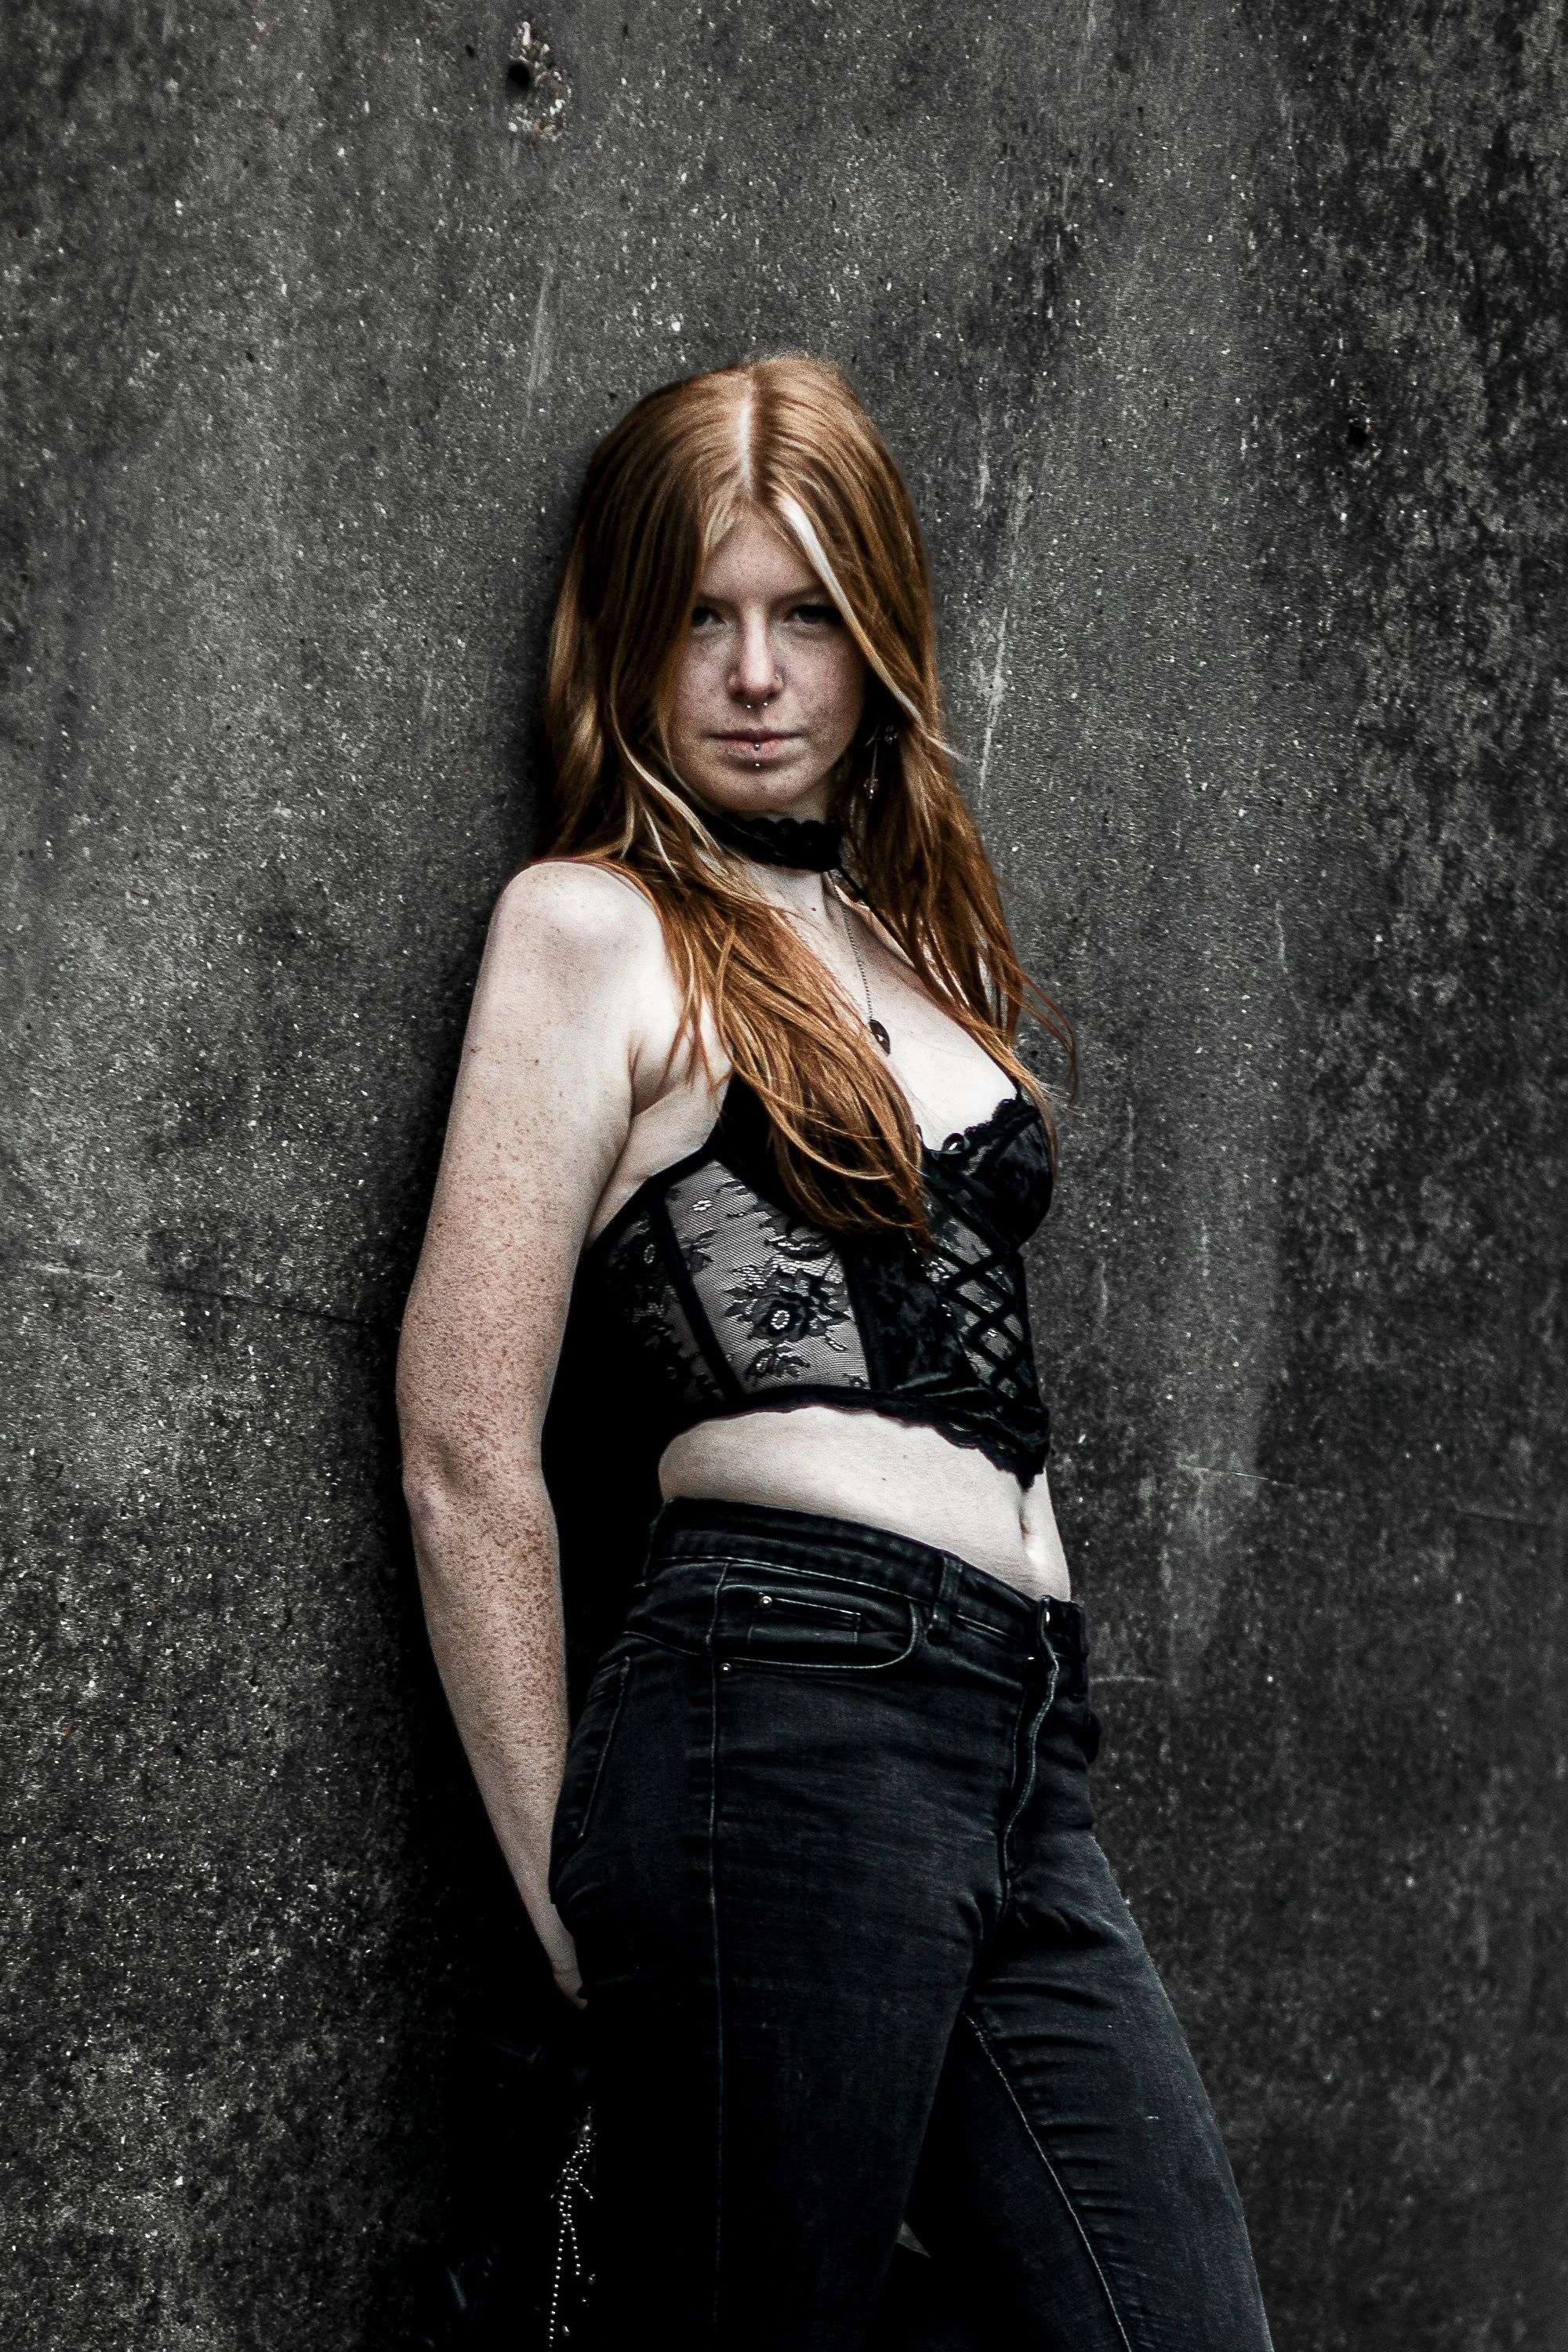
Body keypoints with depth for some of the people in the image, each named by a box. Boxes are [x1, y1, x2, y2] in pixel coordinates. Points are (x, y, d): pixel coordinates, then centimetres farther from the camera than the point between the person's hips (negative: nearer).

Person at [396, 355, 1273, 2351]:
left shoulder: (912, 933, 23)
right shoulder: (595, 924, 1)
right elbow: (465, 1457, -6)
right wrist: (573, 1890, -3)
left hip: (1021, 1744, 7)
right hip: (791, 1716, -7)